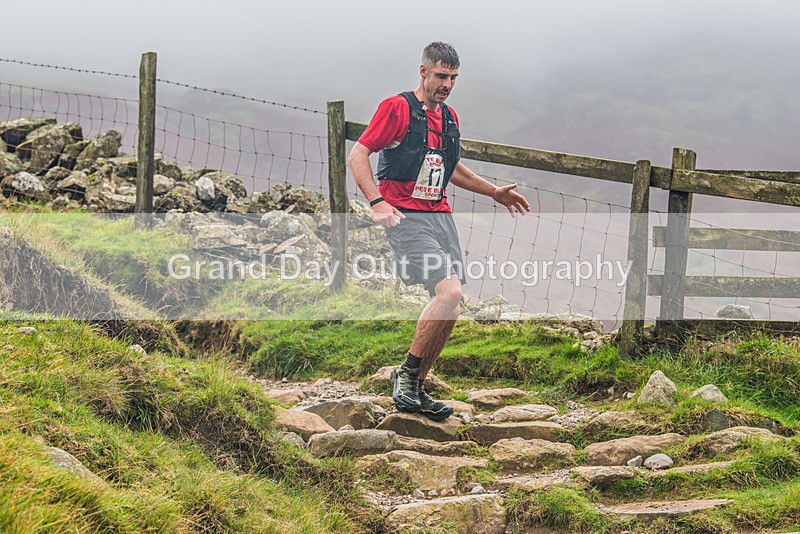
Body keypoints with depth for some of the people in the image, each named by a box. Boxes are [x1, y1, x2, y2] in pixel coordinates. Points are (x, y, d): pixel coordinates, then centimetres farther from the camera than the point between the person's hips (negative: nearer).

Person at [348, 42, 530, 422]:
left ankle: (416, 390, 16)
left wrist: (493, 192, 34)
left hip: (441, 216, 8)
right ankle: (406, 374, -8)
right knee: (449, 291, -23)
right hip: (406, 217, -8)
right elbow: (358, 154, -10)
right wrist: (376, 201, -23)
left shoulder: (450, 117, 18)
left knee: (449, 310, 3)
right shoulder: (397, 107, -5)